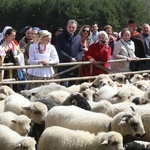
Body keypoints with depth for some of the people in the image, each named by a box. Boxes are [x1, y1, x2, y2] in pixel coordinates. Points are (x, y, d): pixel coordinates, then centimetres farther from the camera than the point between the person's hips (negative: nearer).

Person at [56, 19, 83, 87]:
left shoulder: (78, 37, 13)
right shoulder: (60, 37, -1)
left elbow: (81, 50, 13)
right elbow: (59, 51, -9)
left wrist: (77, 59, -7)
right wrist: (70, 59, -13)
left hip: (74, 67, 4)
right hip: (64, 67, -4)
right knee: (64, 86, -7)